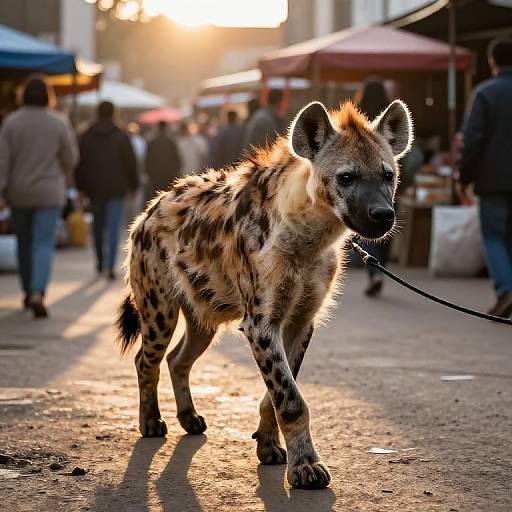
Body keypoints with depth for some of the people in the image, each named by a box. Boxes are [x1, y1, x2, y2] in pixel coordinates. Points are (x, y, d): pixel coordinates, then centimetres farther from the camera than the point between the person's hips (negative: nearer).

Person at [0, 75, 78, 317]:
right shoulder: (59, 123, -7)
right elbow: (70, 158, -1)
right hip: (49, 193, -2)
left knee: (25, 242, 18)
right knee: (44, 245, -4)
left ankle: (28, 292, 29)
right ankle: (37, 294, -24)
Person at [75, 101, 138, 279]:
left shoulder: (86, 137, 0)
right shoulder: (121, 137, -5)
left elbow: (80, 163, 2)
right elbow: (130, 163, -3)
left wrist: (81, 186, 11)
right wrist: (133, 185, 8)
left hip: (94, 189, 2)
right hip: (116, 189, -2)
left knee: (98, 225, 18)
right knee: (113, 227, -3)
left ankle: (100, 261, 28)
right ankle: (110, 266, -12)